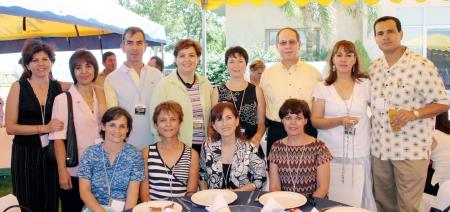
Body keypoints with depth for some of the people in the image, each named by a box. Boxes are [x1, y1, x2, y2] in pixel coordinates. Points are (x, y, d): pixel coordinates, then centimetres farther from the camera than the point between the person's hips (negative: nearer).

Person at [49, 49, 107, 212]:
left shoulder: (100, 95, 7)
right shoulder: (63, 99, -8)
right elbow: (58, 138, -10)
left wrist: (100, 97, -7)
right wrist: (62, 170, -14)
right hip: (73, 171, -4)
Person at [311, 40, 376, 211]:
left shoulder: (365, 84, 5)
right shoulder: (322, 87, 2)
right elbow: (315, 121, -2)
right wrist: (339, 121, -16)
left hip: (359, 153, 1)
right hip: (330, 153, -1)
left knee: (359, 196, 1)